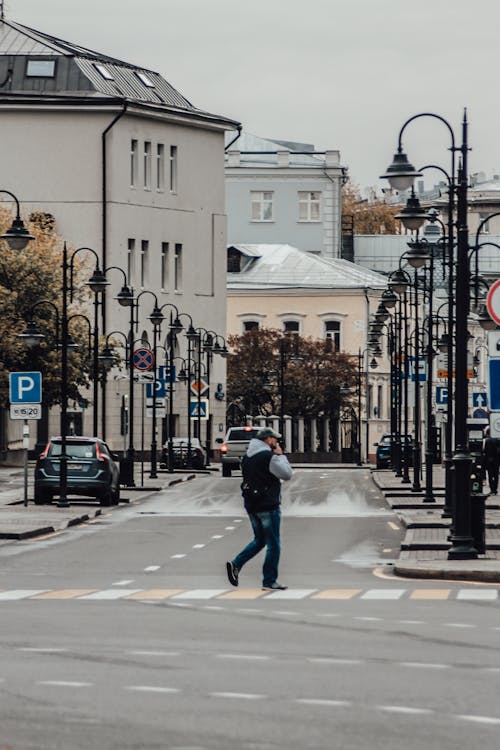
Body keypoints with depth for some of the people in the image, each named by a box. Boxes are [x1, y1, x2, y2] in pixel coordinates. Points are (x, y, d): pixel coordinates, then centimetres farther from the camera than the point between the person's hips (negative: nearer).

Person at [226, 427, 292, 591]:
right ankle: (269, 582, 3)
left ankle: (235, 564, 4)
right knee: (273, 545, 1)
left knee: (259, 540, 21)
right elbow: (287, 474, -13)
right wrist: (280, 455, -2)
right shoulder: (269, 456, -16)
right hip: (268, 504, -8)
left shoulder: (247, 457, 10)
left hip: (251, 504, 8)